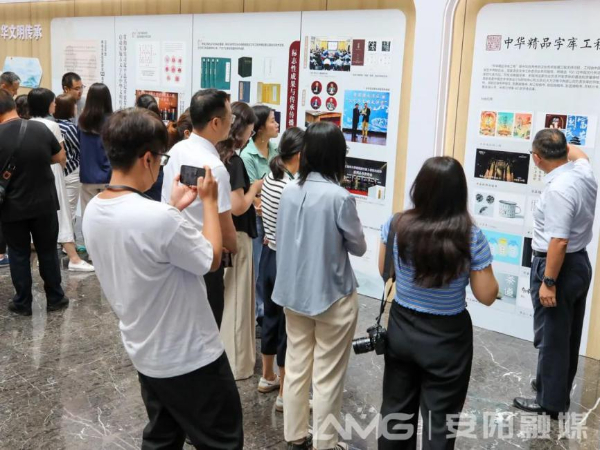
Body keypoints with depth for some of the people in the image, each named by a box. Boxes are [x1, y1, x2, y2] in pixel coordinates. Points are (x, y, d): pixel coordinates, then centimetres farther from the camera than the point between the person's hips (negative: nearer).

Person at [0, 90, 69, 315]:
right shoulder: (40, 128, -11)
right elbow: (61, 158, 3)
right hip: (45, 204, 2)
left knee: (19, 255, 13)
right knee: (48, 251, 15)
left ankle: (22, 303, 22)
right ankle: (55, 298, 24)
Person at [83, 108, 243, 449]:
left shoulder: (94, 211, -5)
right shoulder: (159, 217, -31)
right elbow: (212, 259, -16)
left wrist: (174, 207, 10)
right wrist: (209, 201, -6)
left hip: (145, 354, 8)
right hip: (190, 358, -8)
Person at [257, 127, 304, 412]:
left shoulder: (270, 179, 3)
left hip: (268, 256, 9)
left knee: (271, 317, 22)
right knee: (289, 326, 4)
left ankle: (267, 377, 39)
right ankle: (285, 395, 17)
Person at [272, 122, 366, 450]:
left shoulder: (289, 191, -3)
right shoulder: (340, 197, -20)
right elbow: (358, 247, -8)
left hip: (293, 292, 6)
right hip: (332, 296, -5)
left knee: (296, 368, 17)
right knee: (327, 376, 8)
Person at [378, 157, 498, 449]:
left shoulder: (396, 225, -11)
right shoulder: (471, 238, -19)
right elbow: (487, 296, -11)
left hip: (401, 329, 3)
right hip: (447, 338, -3)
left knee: (396, 409, 21)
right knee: (440, 420, 13)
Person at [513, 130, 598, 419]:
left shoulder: (558, 189, -28)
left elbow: (558, 242, -30)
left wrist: (548, 282, -24)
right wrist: (562, 144, 35)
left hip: (559, 267, -9)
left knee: (551, 337, 4)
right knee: (568, 336, 21)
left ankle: (550, 401, 16)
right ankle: (557, 387, 38)